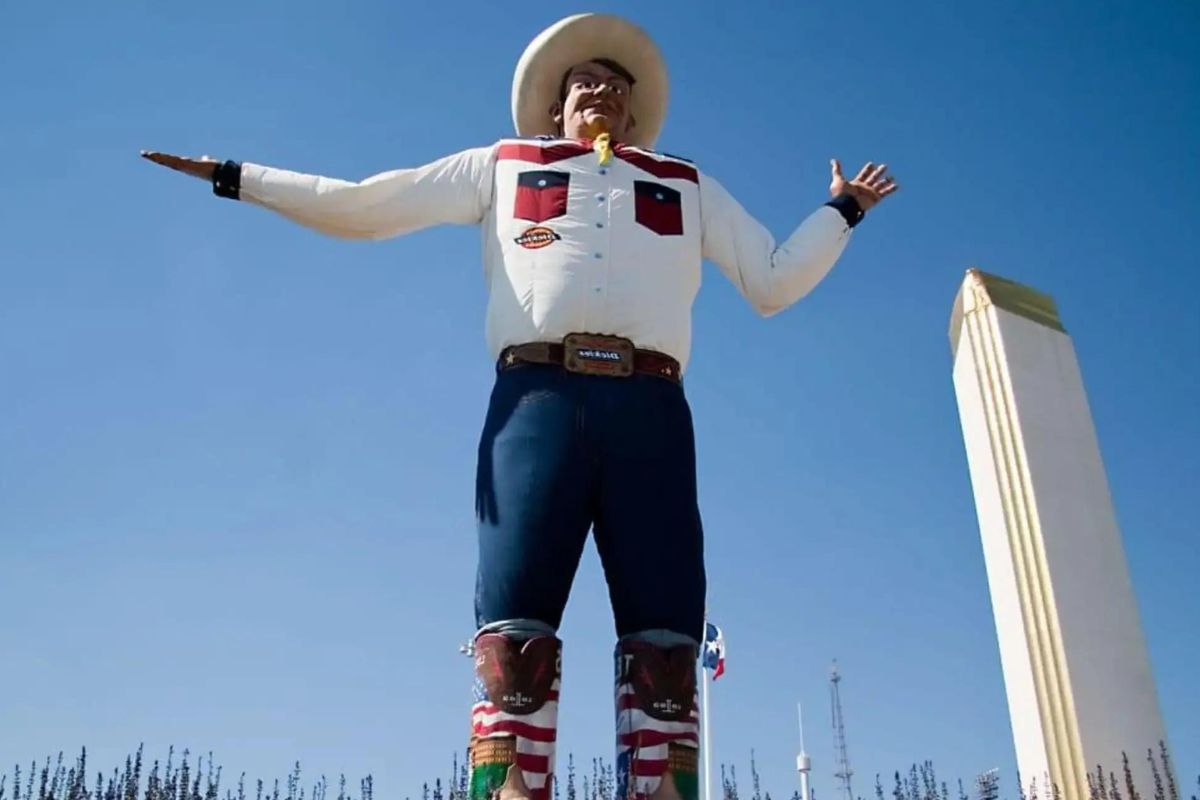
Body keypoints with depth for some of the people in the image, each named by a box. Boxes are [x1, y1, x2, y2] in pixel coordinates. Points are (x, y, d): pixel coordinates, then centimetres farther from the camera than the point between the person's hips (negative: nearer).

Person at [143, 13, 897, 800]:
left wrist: (840, 211, 27)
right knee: (513, 633, -15)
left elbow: (775, 280, 30)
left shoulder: (686, 185, 32)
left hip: (649, 411, 1)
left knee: (664, 643, -12)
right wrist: (238, 177, 27)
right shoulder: (504, 166, 28)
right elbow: (359, 206, 27)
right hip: (537, 402, -1)